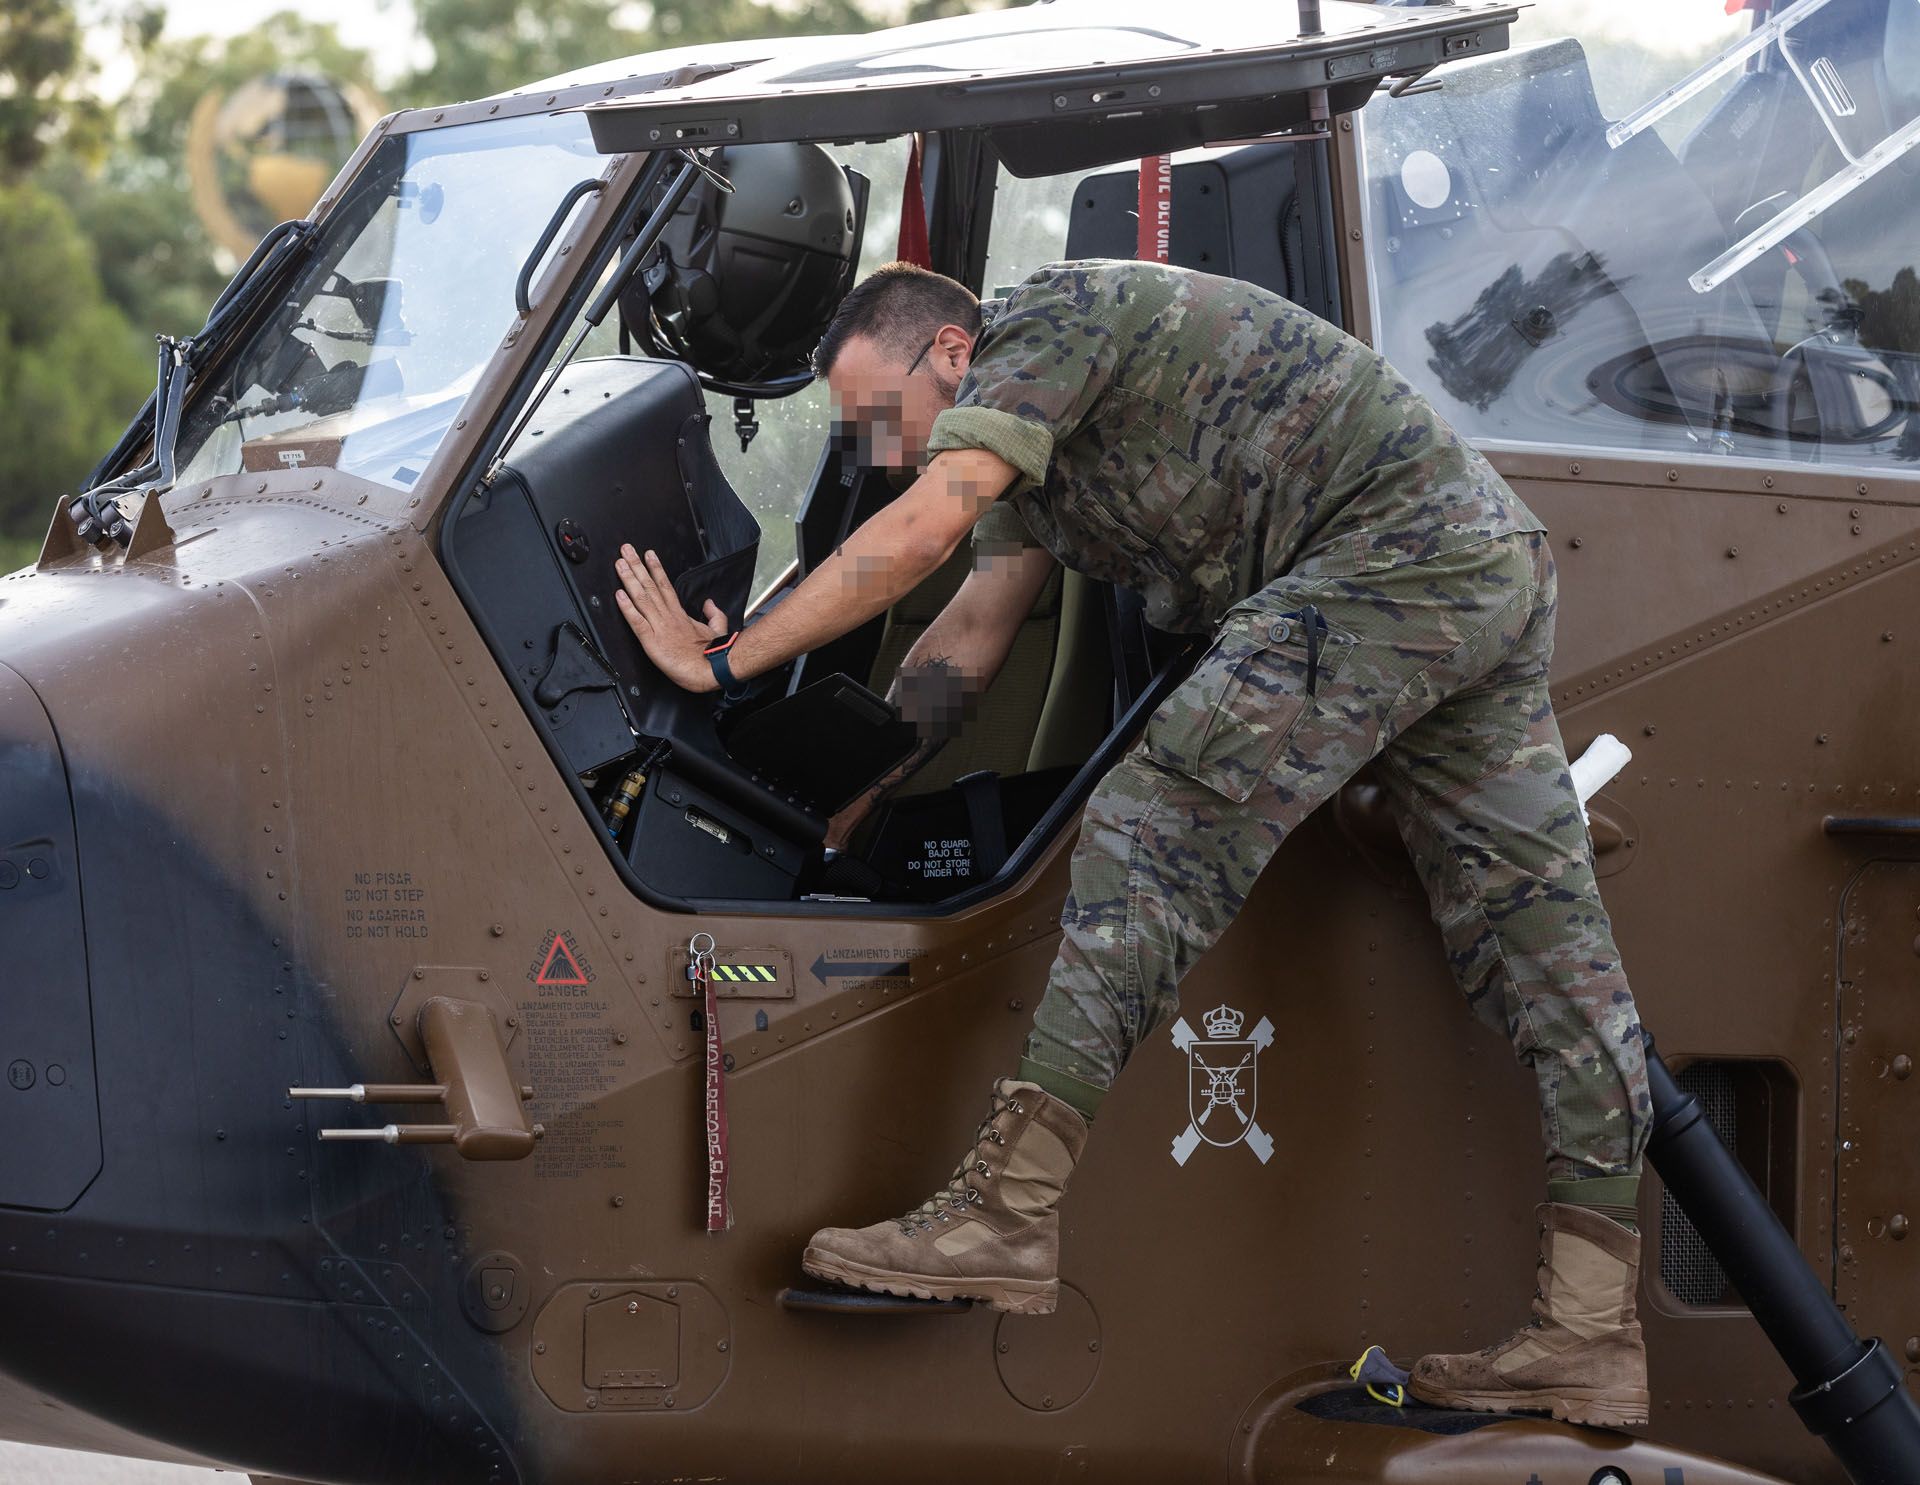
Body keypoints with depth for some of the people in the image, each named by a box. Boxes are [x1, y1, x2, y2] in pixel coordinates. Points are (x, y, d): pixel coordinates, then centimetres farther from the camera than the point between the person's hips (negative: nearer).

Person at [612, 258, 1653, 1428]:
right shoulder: (1032, 431, 24)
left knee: (1159, 835, -14)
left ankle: (1012, 1208, -20)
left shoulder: (1042, 323, -7)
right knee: (1539, 946, 6)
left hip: (1387, 551, -11)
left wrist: (725, 663, -14)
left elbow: (923, 531, -18)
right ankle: (1590, 1333, 6)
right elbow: (966, 648, 27)